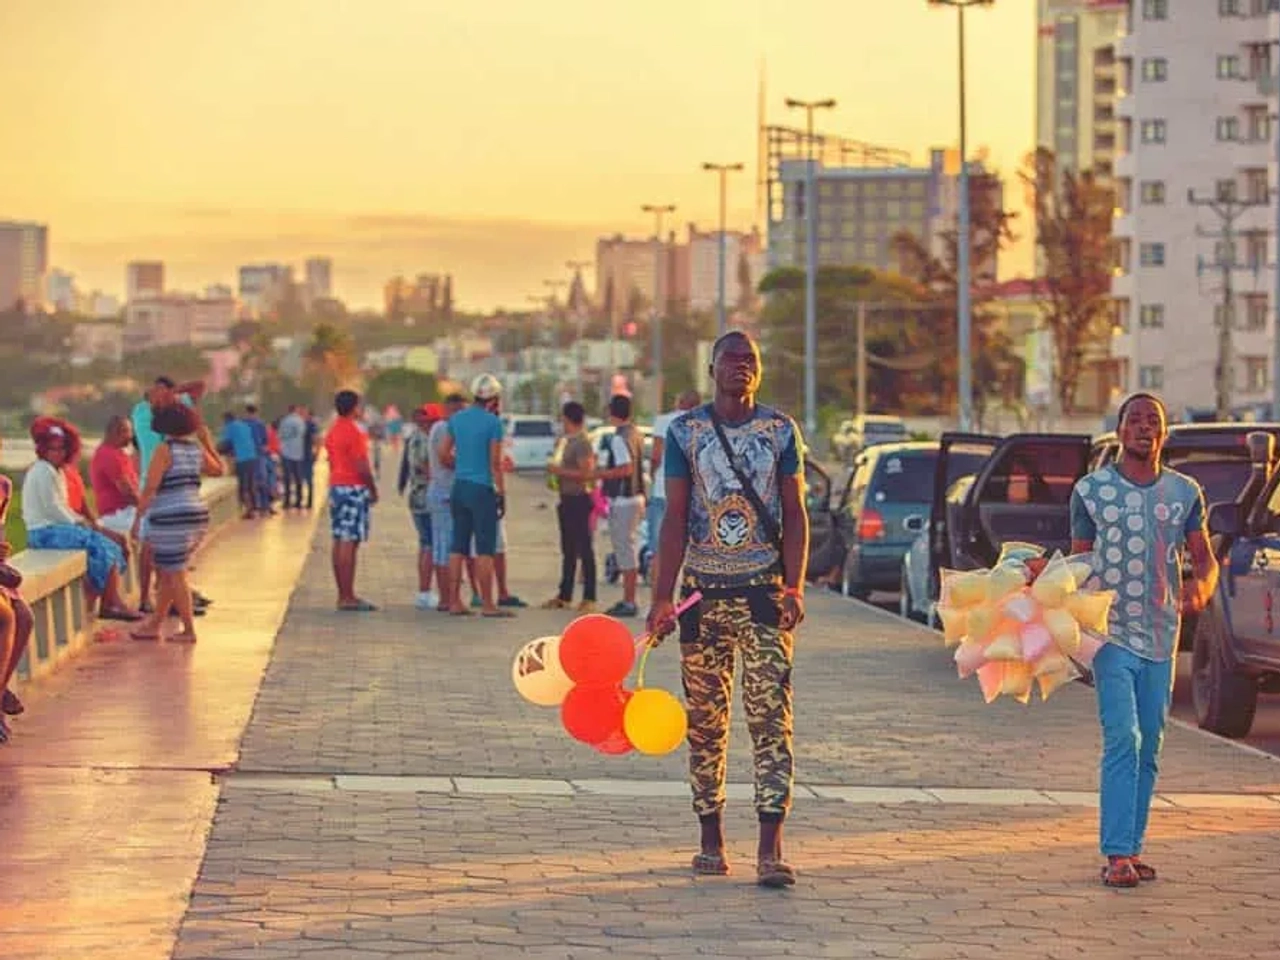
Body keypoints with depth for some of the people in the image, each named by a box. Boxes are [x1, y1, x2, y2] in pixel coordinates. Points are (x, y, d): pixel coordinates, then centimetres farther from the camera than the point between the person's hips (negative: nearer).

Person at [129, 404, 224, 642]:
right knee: (166, 574, 17)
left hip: (171, 520, -7)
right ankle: (154, 625, 23)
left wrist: (138, 518, -11)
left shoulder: (165, 450, -10)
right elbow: (218, 470, 27)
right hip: (198, 516, 7)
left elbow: (150, 488, -16)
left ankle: (189, 631, 2)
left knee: (175, 576, 1)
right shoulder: (197, 449, 8)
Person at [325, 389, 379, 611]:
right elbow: (362, 467, -18)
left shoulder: (332, 432, 14)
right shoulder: (353, 432, -15)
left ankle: (343, 595, 12)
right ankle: (348, 597, -11)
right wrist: (373, 489, -6)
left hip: (336, 486, 9)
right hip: (353, 489, -9)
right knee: (349, 542, -9)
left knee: (339, 541, 9)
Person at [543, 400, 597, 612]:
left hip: (579, 500, -10)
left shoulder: (582, 443, -15)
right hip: (567, 500, 10)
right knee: (568, 550, 15)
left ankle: (589, 598, -8)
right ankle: (565, 595, 22)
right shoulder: (569, 441, 15)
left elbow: (586, 473, -22)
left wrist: (560, 471, -16)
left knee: (584, 550, -8)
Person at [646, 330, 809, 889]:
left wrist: (794, 587, -7)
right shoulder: (684, 433, 5)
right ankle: (711, 837, 17)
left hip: (764, 589, -1)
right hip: (704, 590, 1)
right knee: (705, 719, 5)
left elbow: (795, 514, 5)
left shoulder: (781, 431, 5)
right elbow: (675, 518, 3)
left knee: (771, 716, -9)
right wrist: (663, 597, -4)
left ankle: (770, 847, -13)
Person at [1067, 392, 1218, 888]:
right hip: (1111, 633, -4)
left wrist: (1201, 584, -13)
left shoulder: (1185, 492, 7)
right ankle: (1117, 854, -16)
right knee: (1122, 740, -15)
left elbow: (1204, 557, 10)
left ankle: (1132, 849, 15)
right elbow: (1079, 562, 8)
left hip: (1162, 637, 4)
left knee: (1149, 748, 7)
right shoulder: (1091, 490, 1)